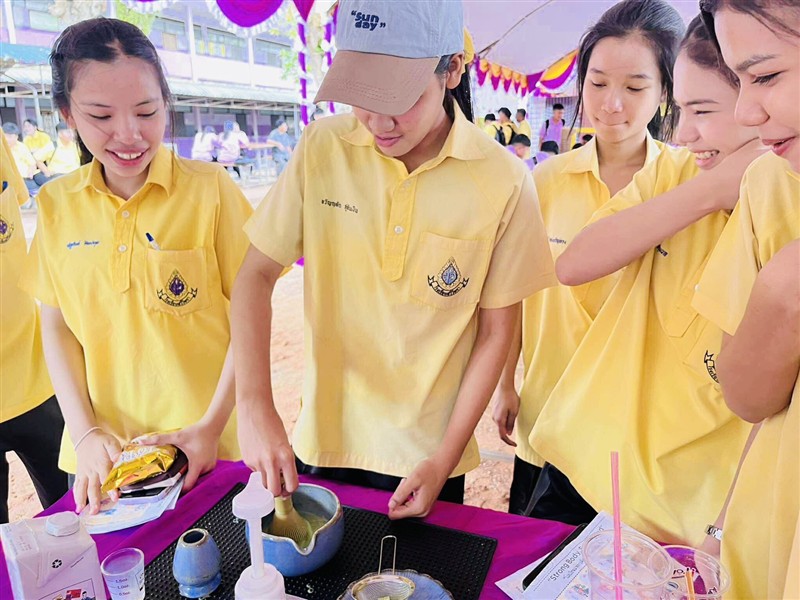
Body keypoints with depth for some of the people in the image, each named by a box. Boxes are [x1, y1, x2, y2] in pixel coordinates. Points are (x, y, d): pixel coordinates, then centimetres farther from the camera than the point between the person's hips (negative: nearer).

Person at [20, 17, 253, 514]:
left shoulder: (210, 189, -11)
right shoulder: (56, 204, 1)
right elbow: (56, 327, 5)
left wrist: (212, 426, -13)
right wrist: (85, 432, -3)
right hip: (101, 453, 4)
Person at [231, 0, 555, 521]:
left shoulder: (504, 180, -15)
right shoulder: (322, 149, -10)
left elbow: (496, 331, -8)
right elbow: (257, 275, -6)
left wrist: (445, 460, -8)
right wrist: (255, 403, -19)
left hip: (429, 455, -1)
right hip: (324, 440, 2)